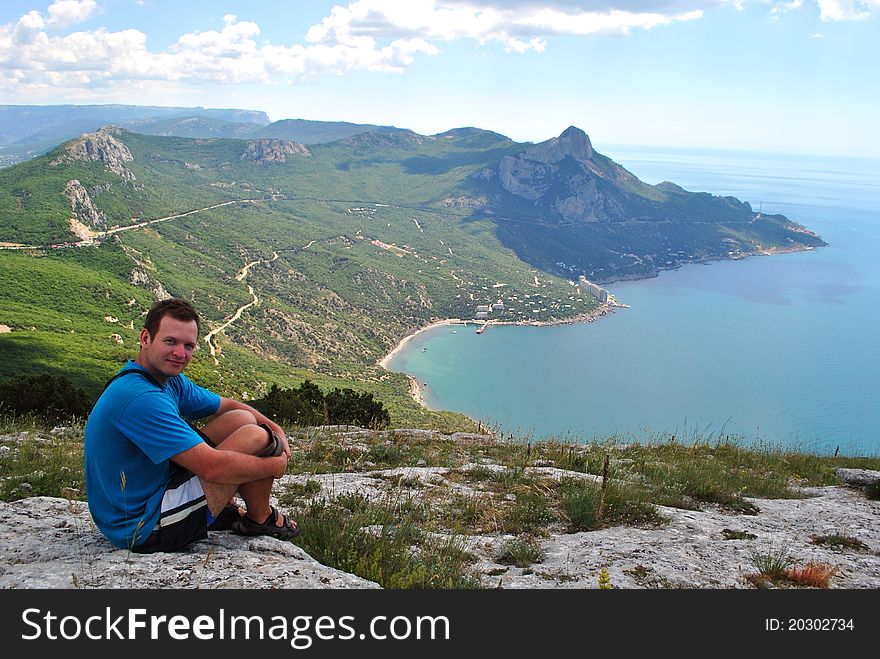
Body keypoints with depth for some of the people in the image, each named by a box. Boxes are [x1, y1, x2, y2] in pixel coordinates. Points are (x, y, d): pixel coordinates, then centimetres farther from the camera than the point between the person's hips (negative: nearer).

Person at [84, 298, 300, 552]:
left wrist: (275, 428, 1)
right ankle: (260, 519, 13)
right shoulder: (140, 398, -28)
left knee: (242, 420, 11)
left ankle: (224, 511, 18)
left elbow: (228, 406, 18)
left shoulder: (171, 381, 3)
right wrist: (276, 465, -14)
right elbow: (212, 467, -30)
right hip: (145, 531, -10)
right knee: (257, 438, -12)